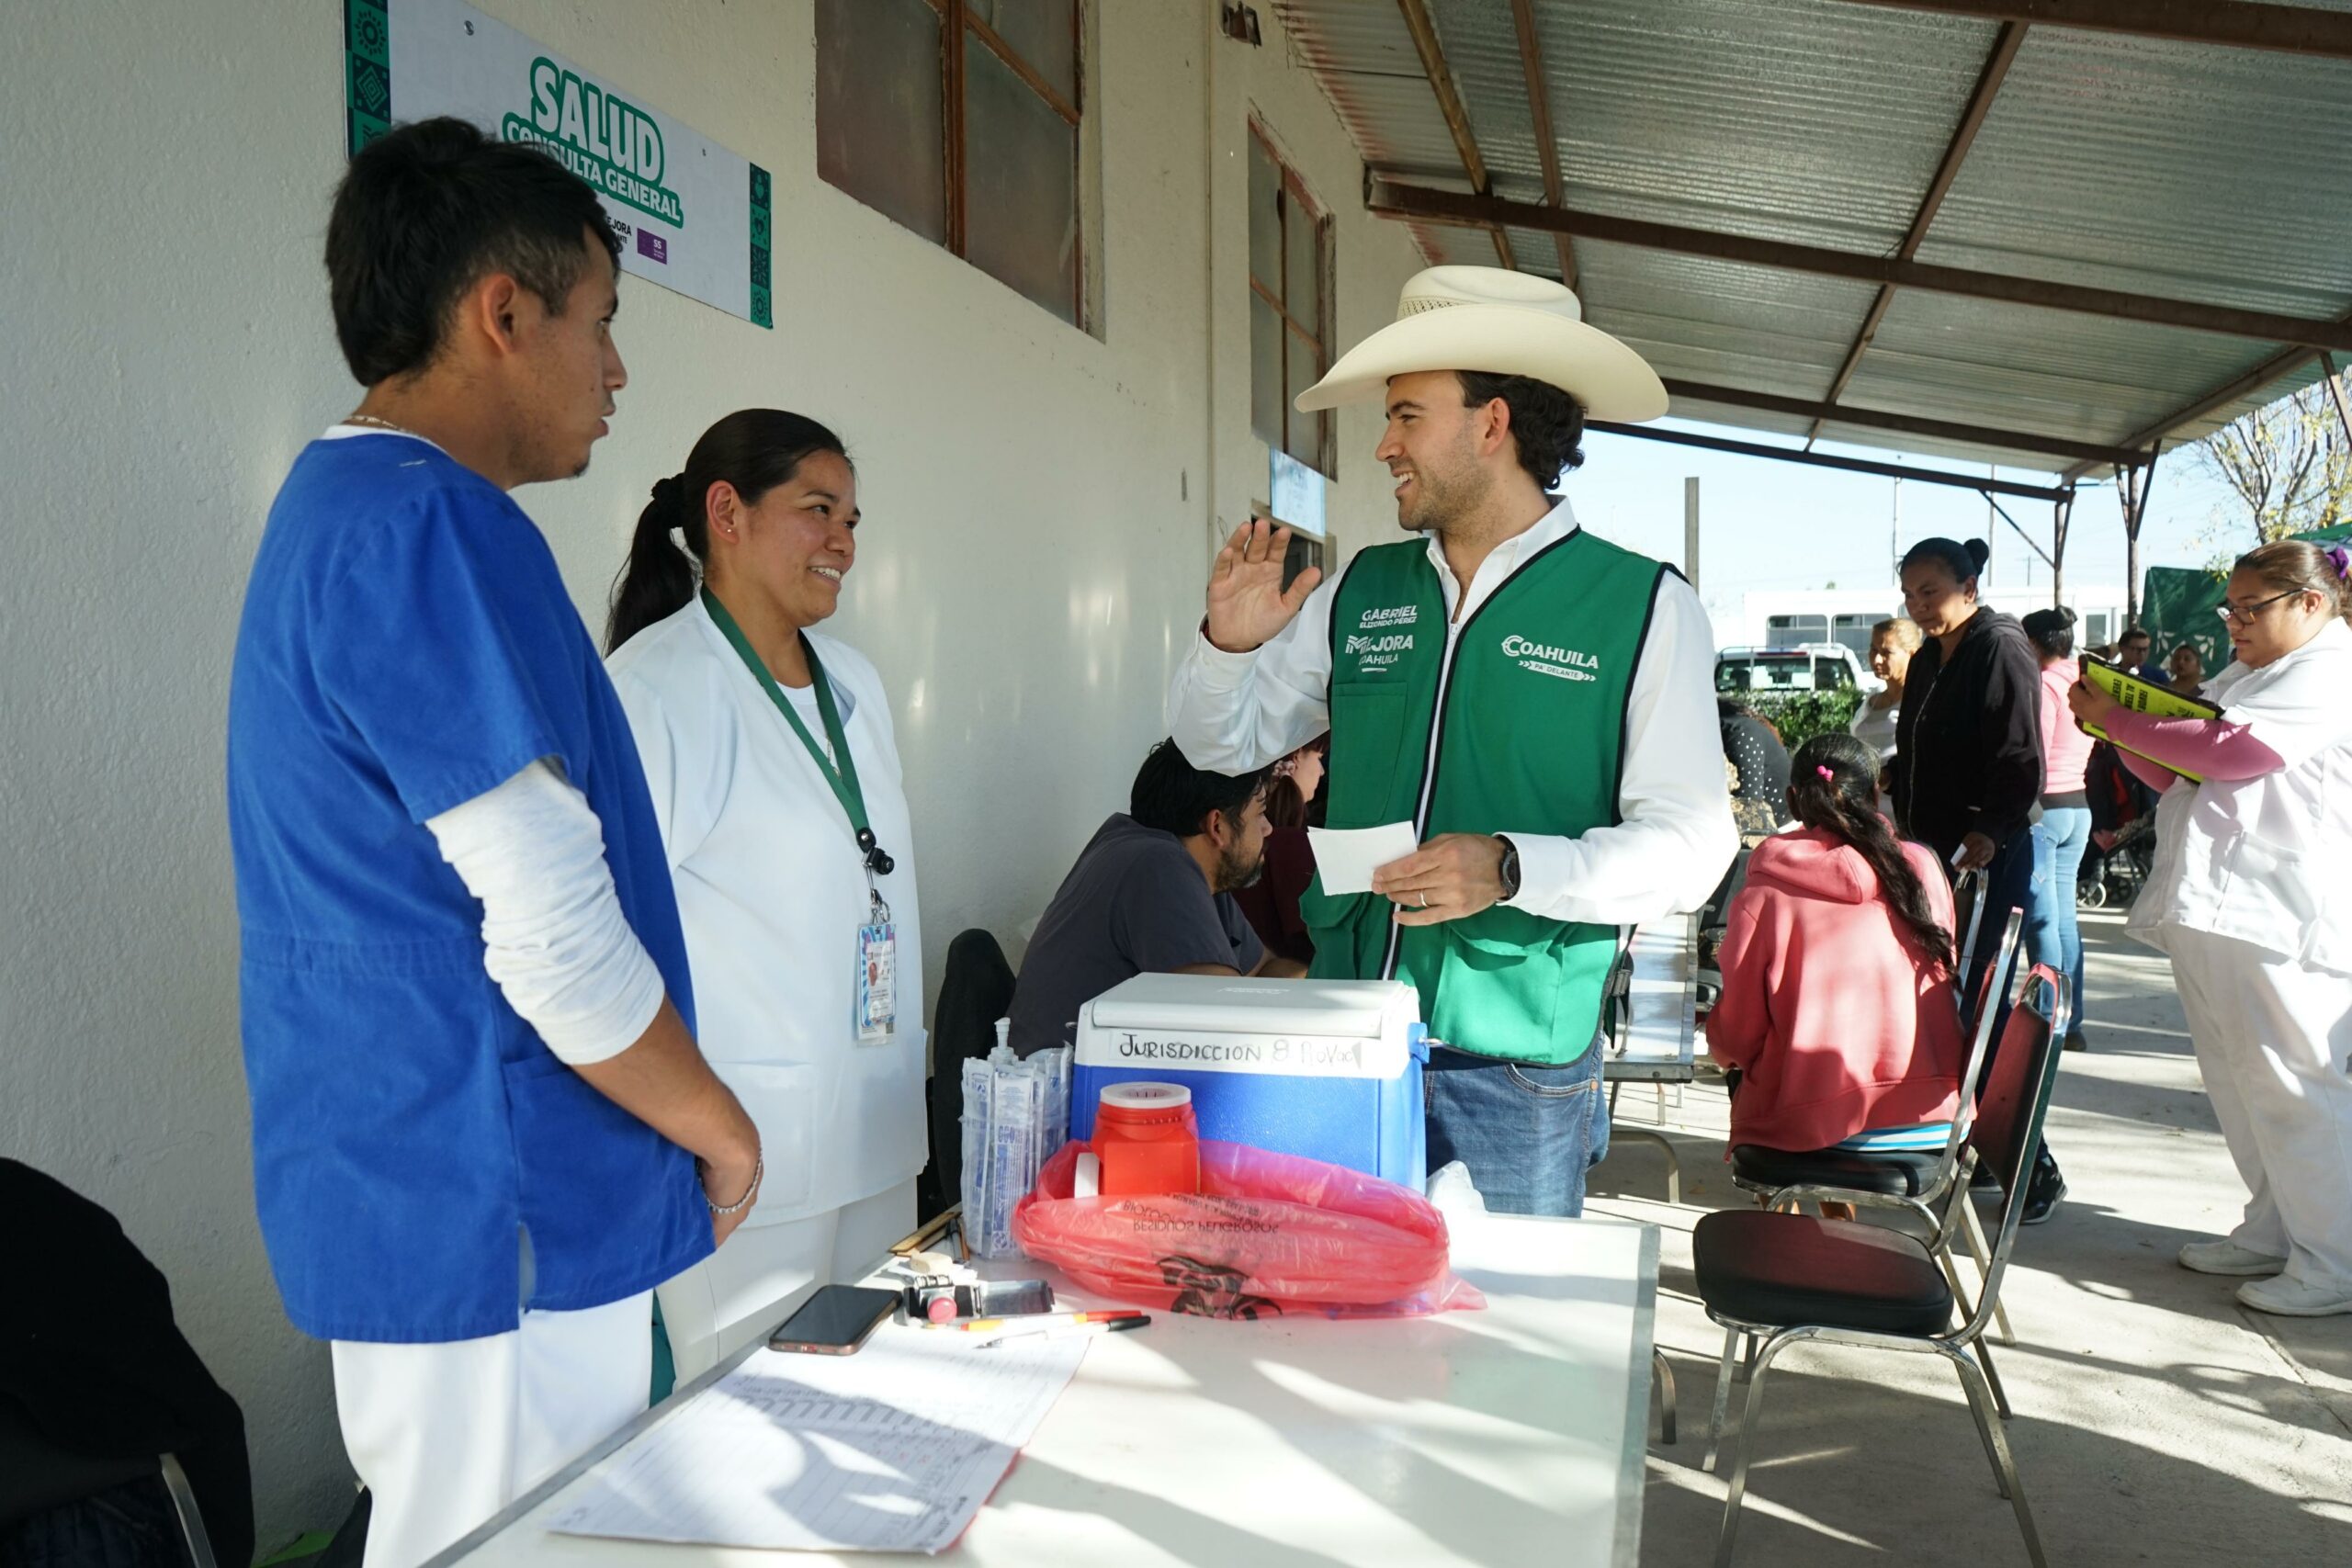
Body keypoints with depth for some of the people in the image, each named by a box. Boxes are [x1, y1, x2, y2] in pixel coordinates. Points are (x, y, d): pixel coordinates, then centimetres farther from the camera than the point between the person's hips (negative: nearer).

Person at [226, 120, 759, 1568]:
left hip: (406, 1201, 10)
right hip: (498, 1227, -10)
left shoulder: (339, 509, 13)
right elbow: (555, 928, -23)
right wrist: (721, 1131, -6)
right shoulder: (429, 525, -20)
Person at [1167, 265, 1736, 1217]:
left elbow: (1690, 844, -11)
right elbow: (1223, 744, 16)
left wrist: (1511, 869, -25)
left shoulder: (1643, 608, -6)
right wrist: (1228, 642, -4)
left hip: (1514, 1074, -3)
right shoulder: (1360, 592, 7)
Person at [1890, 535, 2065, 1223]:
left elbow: (2021, 760, -16)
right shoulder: (1927, 660, 17)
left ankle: (2031, 1163, 1)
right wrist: (1907, 831, 15)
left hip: (1988, 855, -8)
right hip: (1935, 849, 8)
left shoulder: (2001, 649, -8)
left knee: (1978, 1001, -8)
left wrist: (1988, 834, -24)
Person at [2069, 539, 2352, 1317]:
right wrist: (2116, 724, 6)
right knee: (2236, 1080, 13)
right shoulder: (2243, 679, 23)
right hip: (2210, 906, 10)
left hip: (2274, 917, -10)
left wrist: (2117, 720, -11)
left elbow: (2227, 751, -20)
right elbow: (2180, 775, 22)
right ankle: (2273, 1232, 24)